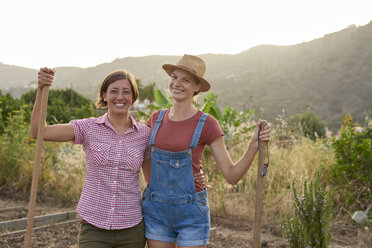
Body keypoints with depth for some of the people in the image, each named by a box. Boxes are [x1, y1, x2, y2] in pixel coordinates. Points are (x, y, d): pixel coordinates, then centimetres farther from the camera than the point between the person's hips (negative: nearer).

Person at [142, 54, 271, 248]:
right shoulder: (157, 118, 3)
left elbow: (232, 176, -10)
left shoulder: (207, 124, -8)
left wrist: (254, 145, -23)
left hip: (191, 213, -3)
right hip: (156, 211, 4)